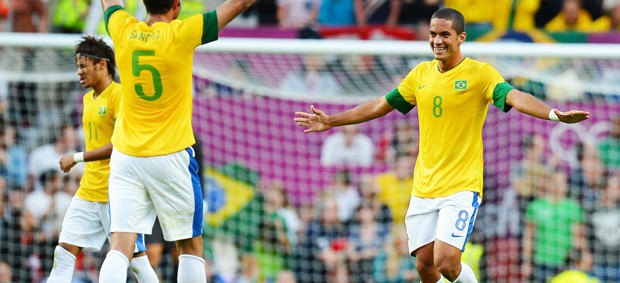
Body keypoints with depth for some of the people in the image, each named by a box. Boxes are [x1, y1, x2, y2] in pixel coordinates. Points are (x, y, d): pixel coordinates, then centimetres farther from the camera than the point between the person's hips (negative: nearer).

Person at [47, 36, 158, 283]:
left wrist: (77, 158, -16)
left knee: (136, 259, -4)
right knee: (64, 251, -1)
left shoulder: (119, 95, -11)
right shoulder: (88, 99, 16)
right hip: (88, 192, 8)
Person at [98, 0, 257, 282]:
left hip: (125, 156, 3)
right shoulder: (181, 34, -11)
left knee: (120, 245, -5)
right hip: (171, 157, -3)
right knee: (191, 245, 10)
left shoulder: (123, 31, -1)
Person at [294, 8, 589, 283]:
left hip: (462, 187, -6)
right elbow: (381, 105, 20)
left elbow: (515, 97, -24)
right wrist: (331, 121, 23)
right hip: (423, 188, 6)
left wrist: (553, 113, -42)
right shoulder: (421, 74, 9)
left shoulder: (479, 73, -8)